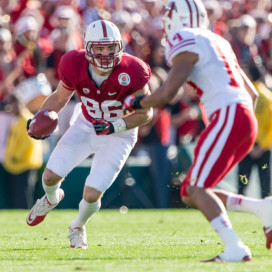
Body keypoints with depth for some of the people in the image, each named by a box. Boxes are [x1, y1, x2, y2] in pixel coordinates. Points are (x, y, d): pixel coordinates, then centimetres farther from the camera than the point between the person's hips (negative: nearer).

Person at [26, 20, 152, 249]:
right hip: (87, 126, 3)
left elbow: (146, 113, -18)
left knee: (92, 195, -11)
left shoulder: (131, 72, -30)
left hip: (119, 135, -3)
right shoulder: (75, 66, -21)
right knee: (51, 176, -7)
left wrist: (114, 126, -31)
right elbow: (60, 97, 0)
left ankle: (78, 227, 27)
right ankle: (51, 199, 35)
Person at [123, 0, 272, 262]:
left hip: (228, 116, -9)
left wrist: (134, 103, 8)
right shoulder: (218, 43, 25)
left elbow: (166, 95, -9)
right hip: (247, 119, 9)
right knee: (191, 193, 10)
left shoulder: (185, 44, -2)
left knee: (196, 189, -13)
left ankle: (235, 248, -27)